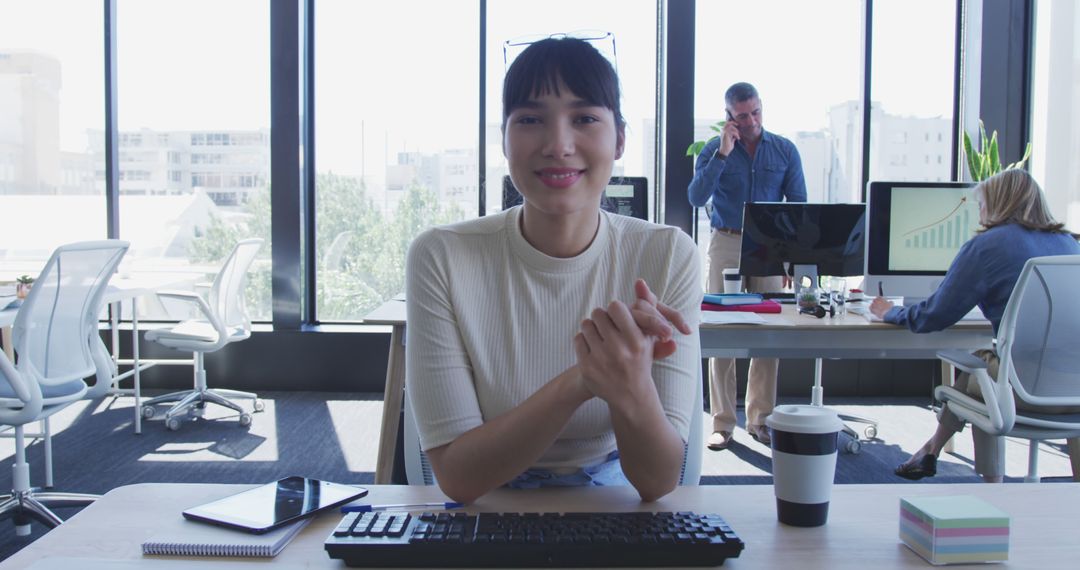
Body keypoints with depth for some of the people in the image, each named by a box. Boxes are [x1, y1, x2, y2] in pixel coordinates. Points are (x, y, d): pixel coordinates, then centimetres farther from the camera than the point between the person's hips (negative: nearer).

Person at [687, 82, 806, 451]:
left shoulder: (785, 150, 7)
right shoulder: (714, 150, 3)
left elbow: (799, 205, 8)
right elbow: (697, 198, -10)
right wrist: (722, 154, -15)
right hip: (726, 245, -1)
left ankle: (760, 418, 13)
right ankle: (722, 422, 4)